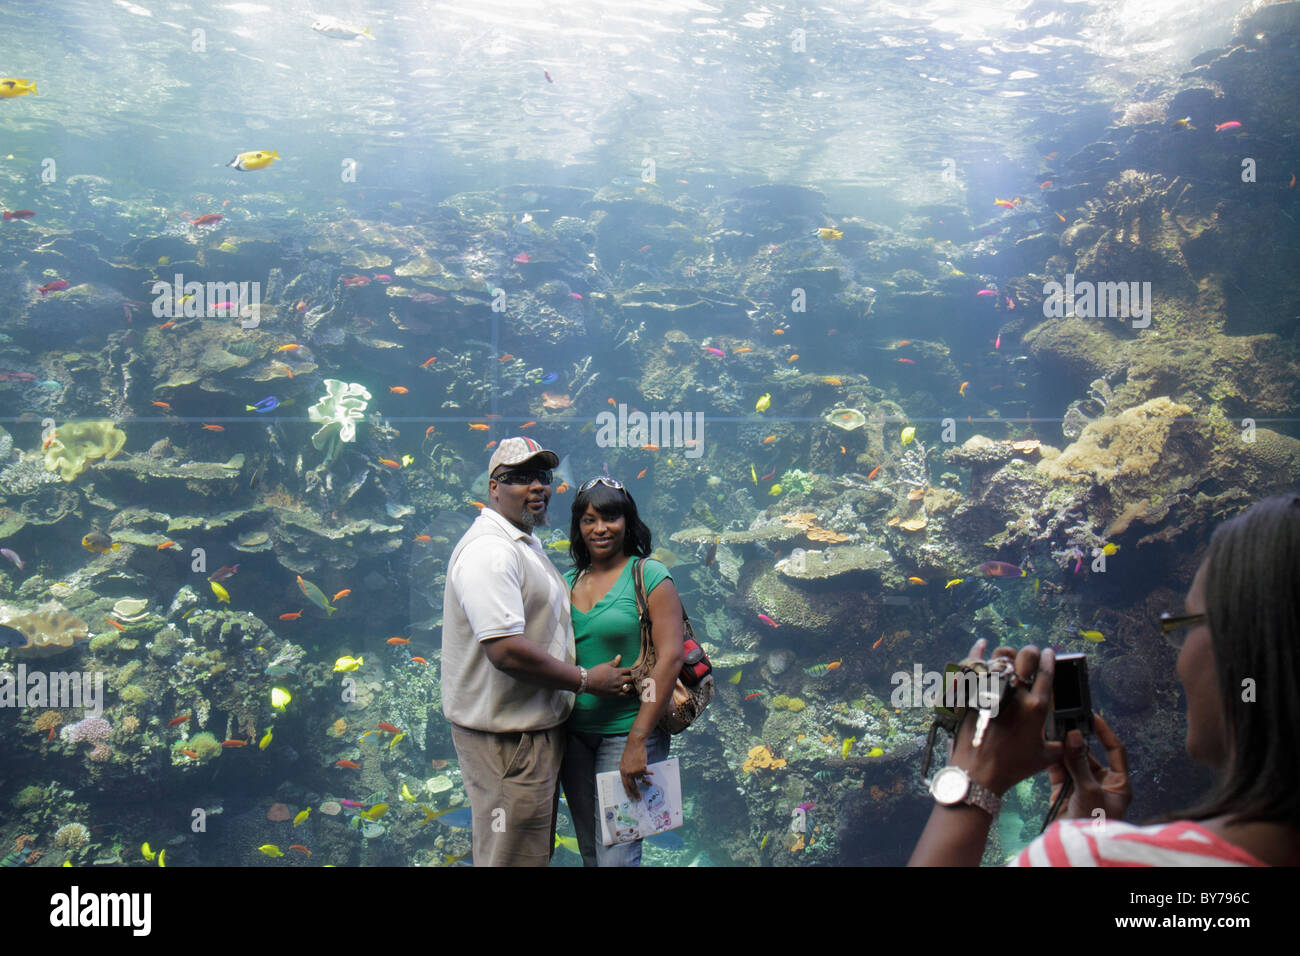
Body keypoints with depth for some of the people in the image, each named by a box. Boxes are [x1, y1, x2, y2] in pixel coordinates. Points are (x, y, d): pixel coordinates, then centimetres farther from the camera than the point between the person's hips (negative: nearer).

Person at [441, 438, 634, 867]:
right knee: (512, 856, -1)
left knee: (537, 851, 20)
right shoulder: (490, 550, -19)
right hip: (506, 736, -11)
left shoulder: (526, 543, 17)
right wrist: (586, 680, -17)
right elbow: (506, 650, -27)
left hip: (538, 727, 11)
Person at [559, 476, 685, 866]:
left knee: (616, 856, -7)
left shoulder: (649, 576, -7)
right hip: (574, 734, 6)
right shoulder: (568, 581, 9)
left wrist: (638, 740, -20)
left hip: (626, 732, -5)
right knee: (589, 851, 14)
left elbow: (670, 658, -15)